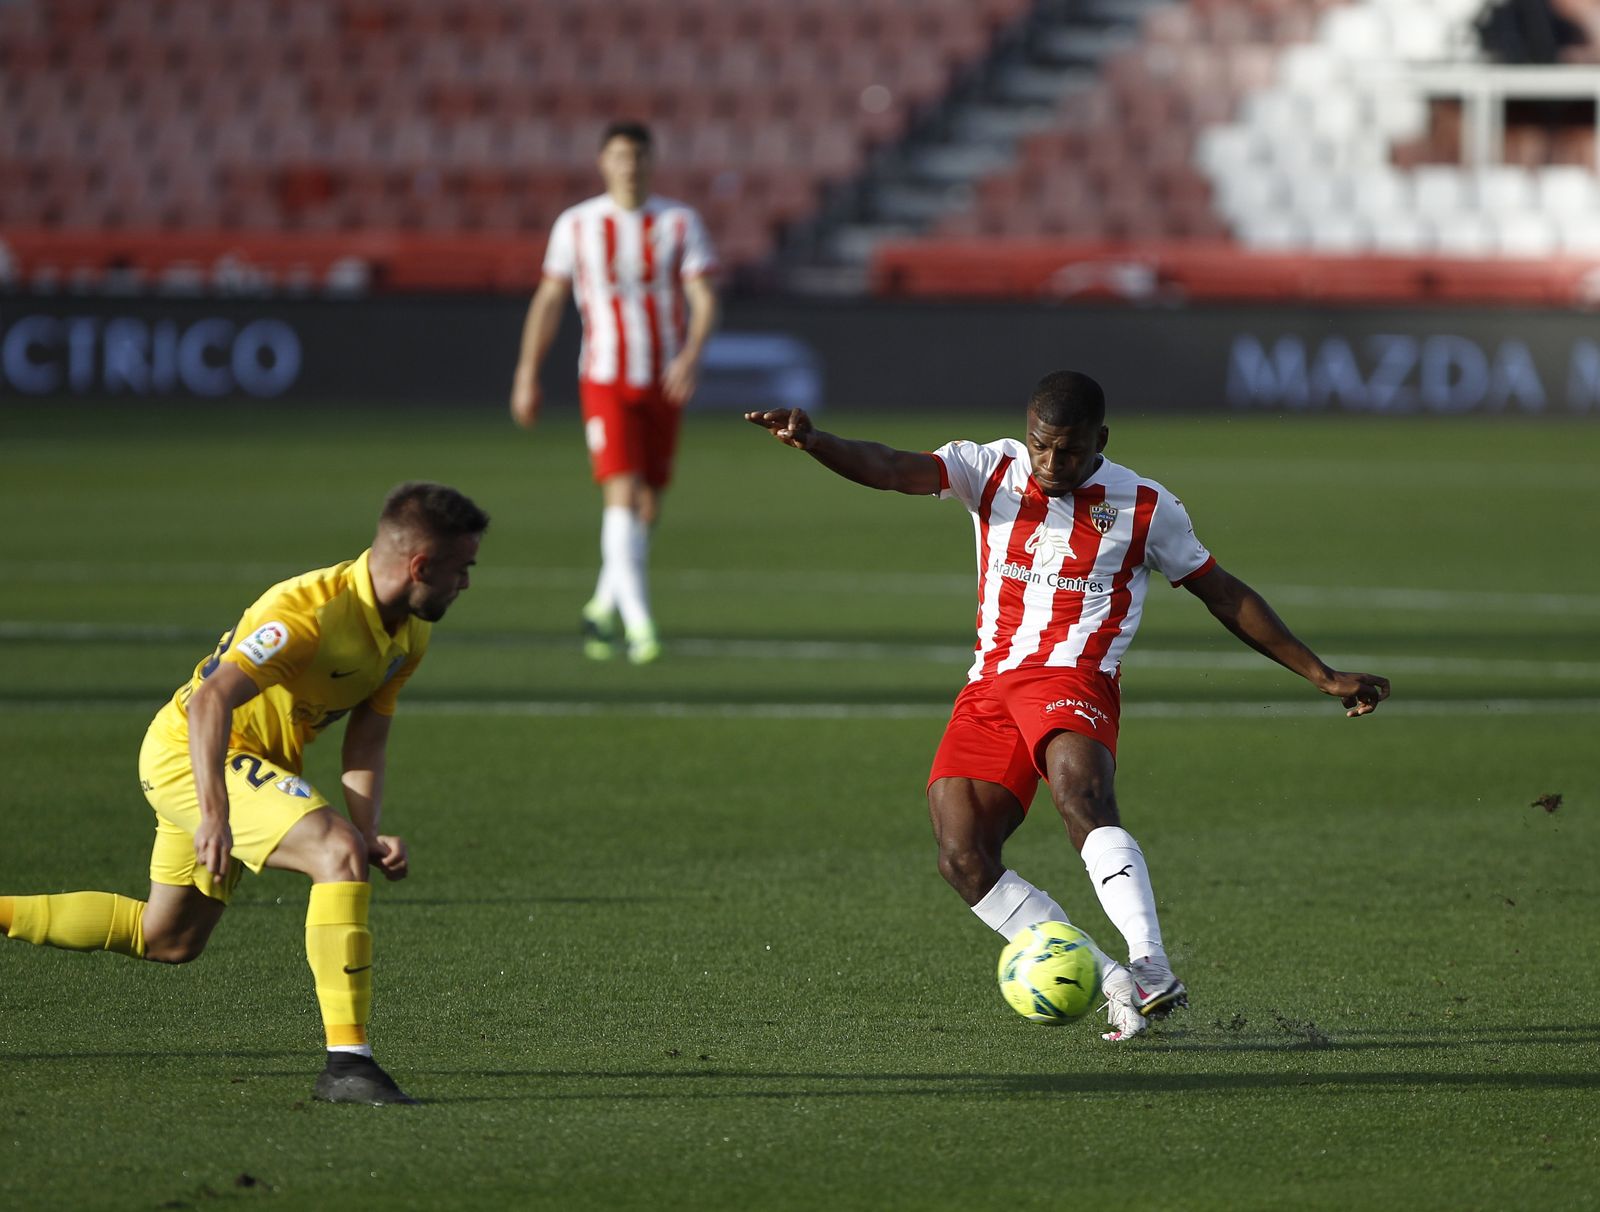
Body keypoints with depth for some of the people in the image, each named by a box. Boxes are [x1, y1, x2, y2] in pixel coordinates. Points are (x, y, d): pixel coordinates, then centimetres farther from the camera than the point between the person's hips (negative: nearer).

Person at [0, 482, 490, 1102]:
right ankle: (346, 1062, -30)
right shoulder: (312, 609, -30)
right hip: (191, 751, -10)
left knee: (167, 939, 21)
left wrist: (369, 835, -16)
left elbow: (365, 743, 0)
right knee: (338, 853, -27)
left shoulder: (409, 638, -2)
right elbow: (211, 701, -38)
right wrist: (215, 815, -47)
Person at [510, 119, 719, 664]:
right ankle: (638, 621, -20)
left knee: (648, 504, 7)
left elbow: (704, 299, -4)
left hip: (664, 380, 2)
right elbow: (549, 299, 9)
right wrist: (528, 373, 5)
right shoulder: (576, 224, 3)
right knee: (622, 494, -16)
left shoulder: (680, 223, 2)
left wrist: (692, 354, -22)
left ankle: (604, 607, 28)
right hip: (605, 380, -2)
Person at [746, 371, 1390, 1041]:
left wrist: (1323, 676, 14)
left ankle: (1152, 970, -49)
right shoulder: (991, 470, 8)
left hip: (1072, 679, -4)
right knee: (962, 859, -13)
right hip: (989, 686, 4)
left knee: (1081, 795, -35)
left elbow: (1226, 595, 15)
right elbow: (895, 470, -8)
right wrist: (812, 441, -29)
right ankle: (1117, 988, -11)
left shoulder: (1145, 508, 5)